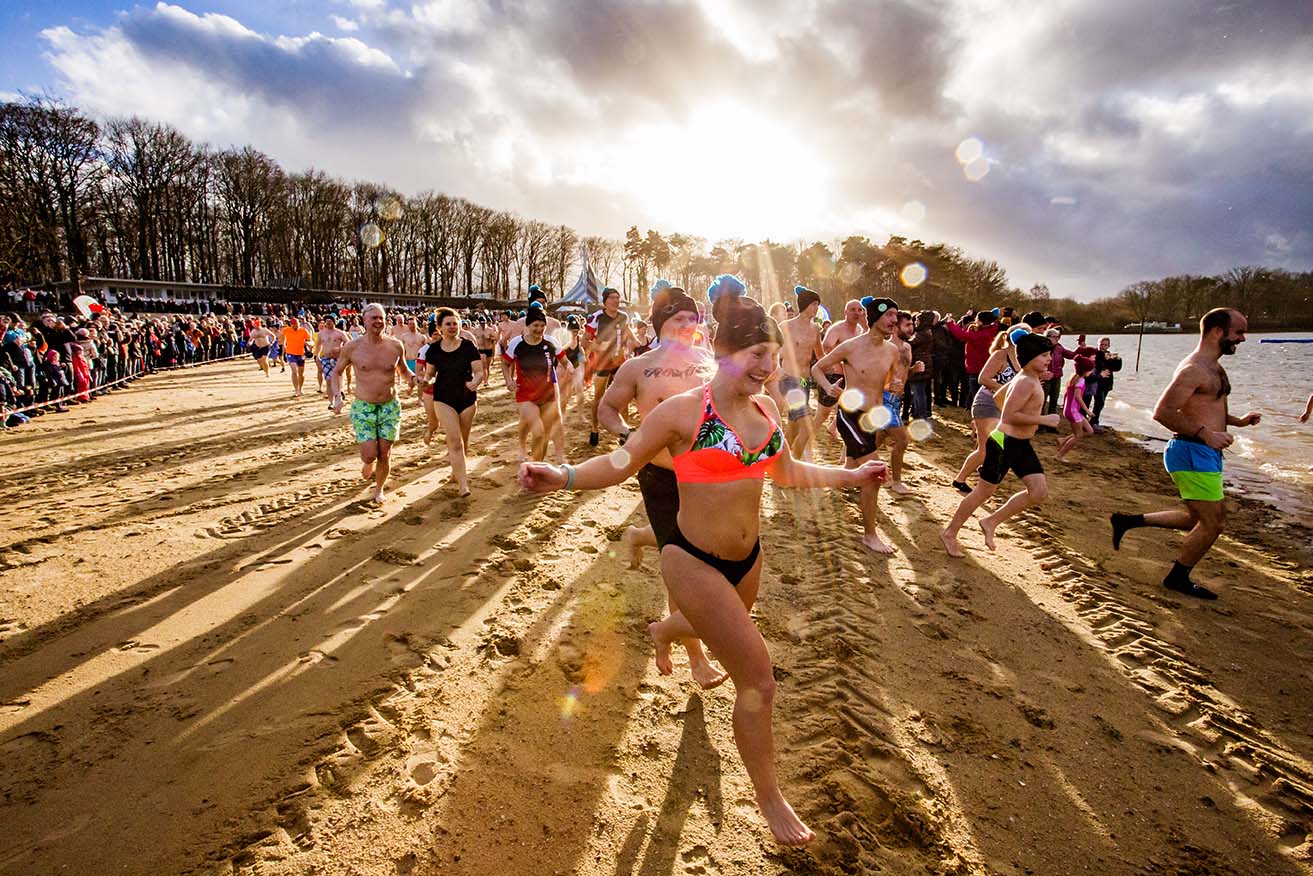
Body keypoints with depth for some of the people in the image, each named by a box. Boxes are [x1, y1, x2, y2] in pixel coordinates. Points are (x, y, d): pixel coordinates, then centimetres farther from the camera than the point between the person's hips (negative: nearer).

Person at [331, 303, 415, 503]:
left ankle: (379, 489, 31)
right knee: (370, 454, -7)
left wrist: (413, 378, -7)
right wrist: (337, 397, -5)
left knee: (385, 454, 5)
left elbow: (403, 370, 15)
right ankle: (367, 464, 32)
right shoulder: (352, 347, -7)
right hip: (363, 407, -1)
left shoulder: (396, 346, -3)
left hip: (390, 406, 1)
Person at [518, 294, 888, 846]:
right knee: (758, 679, -3)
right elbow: (620, 463, -15)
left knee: (721, 630, 34)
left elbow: (786, 472, 15)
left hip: (748, 556, 7)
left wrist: (850, 477, 19)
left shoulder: (766, 407, 1)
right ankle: (769, 797, 23)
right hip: (696, 562, -7)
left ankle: (663, 632, 70)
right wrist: (563, 476, -32)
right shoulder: (683, 411, -19)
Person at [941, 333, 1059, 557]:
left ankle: (991, 522, 13)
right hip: (1003, 444, -9)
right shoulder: (1026, 383, -20)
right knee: (983, 492, 1)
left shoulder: (1031, 379, 11)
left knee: (1039, 492, 2)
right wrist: (1043, 419, -24)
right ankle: (949, 533, 14)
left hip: (1021, 445, 9)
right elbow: (1008, 416, -29)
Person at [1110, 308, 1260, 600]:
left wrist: (1237, 421, 17)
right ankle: (1178, 578, 16)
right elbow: (1162, 412, -25)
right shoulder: (1194, 369, -17)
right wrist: (1204, 433, -26)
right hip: (1193, 453, -10)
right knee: (1212, 523, 0)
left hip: (1203, 454, 10)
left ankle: (1130, 520, 21)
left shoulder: (1213, 367, 16)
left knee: (1200, 519, 18)